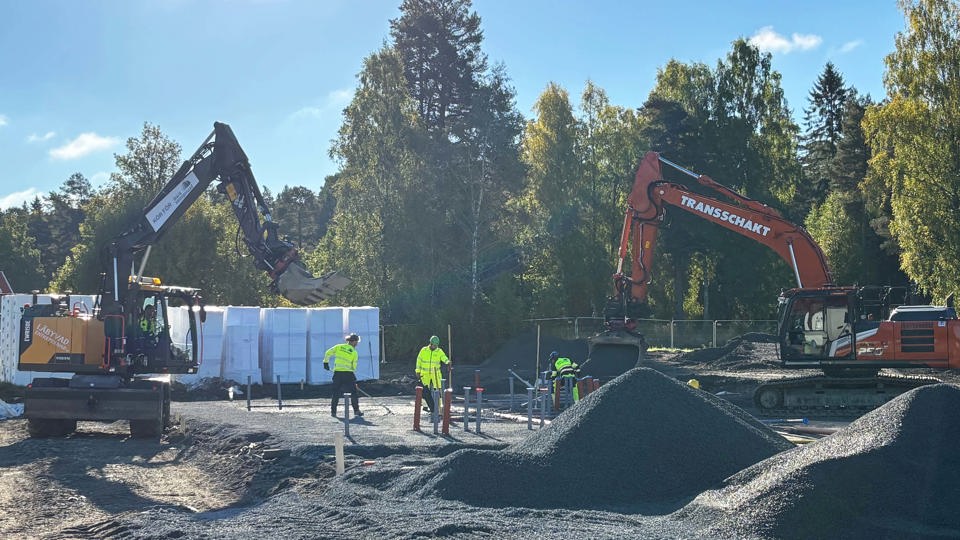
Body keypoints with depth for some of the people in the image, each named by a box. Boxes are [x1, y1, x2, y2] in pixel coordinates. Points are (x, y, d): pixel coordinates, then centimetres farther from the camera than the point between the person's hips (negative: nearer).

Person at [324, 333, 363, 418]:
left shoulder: (338, 347, 6)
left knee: (336, 393, 9)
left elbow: (327, 353, 6)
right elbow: (354, 366, 1)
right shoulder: (354, 352, 0)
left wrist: (326, 362, 19)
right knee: (354, 392, 8)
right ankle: (356, 410, 7)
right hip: (348, 373, -3)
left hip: (337, 373, 3)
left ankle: (333, 411, 6)